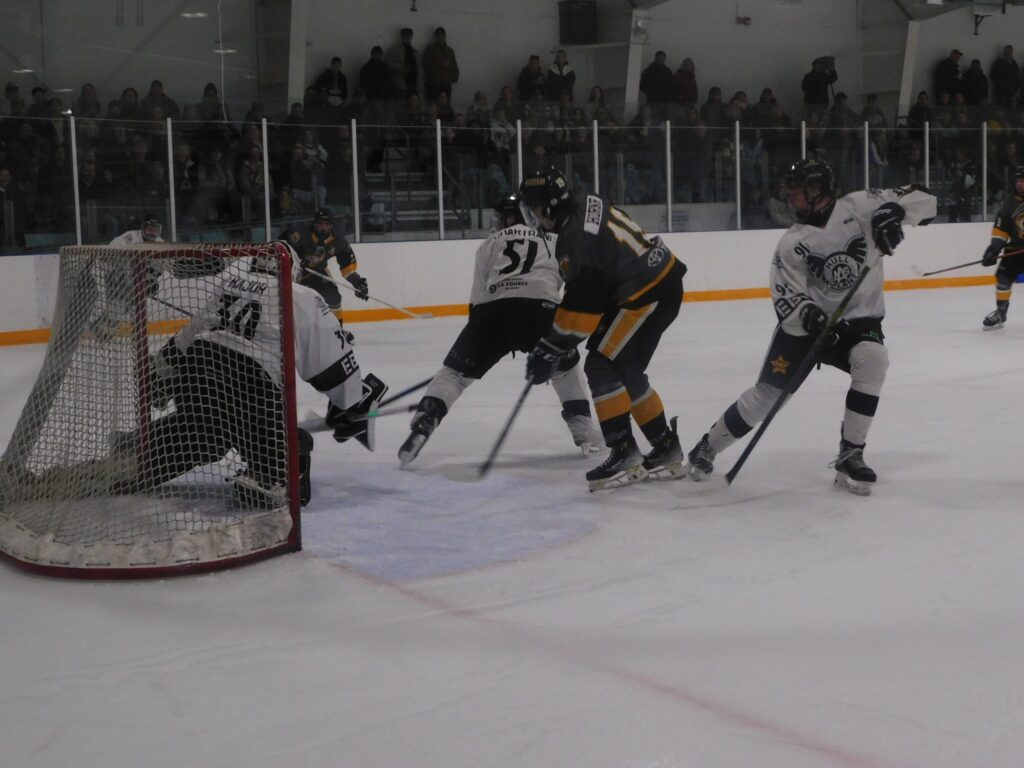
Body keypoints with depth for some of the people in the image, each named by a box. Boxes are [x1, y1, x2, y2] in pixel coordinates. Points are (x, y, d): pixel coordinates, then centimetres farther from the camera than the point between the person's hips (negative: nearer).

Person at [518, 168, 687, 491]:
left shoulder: (574, 238, -21)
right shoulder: (590, 207, 8)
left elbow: (581, 304, -20)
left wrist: (549, 351, -12)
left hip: (648, 294, -10)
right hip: (663, 281, 10)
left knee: (603, 367, -8)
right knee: (626, 371, 16)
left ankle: (624, 453, -6)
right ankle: (665, 446, 22)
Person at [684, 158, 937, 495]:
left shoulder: (859, 207, -10)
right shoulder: (791, 243, -6)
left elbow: (923, 200, -11)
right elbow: (786, 296, -11)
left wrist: (893, 210, -31)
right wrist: (807, 314, -33)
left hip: (859, 318, 0)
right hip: (806, 322, 1)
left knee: (872, 360, -31)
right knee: (767, 392, -3)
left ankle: (850, 456, -20)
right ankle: (707, 447, 16)